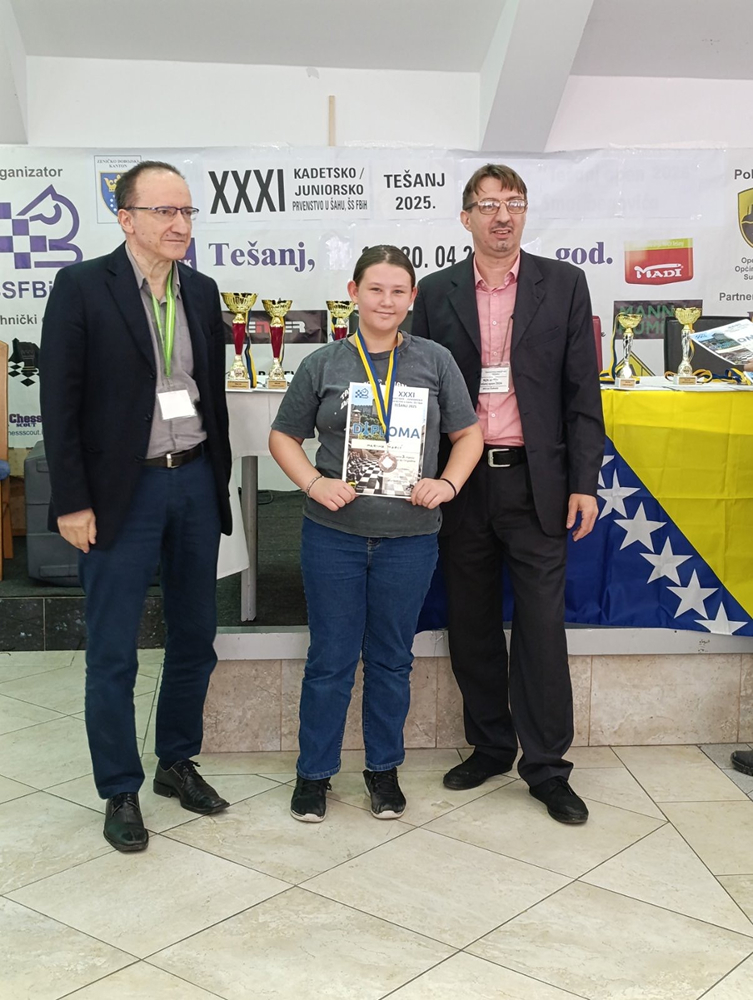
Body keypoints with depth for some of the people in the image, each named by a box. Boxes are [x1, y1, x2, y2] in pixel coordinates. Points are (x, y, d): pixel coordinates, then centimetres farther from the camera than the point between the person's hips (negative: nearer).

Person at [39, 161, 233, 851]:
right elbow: (60, 401, -9)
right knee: (112, 655, 3)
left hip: (196, 483, 5)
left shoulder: (202, 292, 8)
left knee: (195, 638, 14)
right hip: (123, 491, -5)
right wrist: (72, 501, -13)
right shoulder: (82, 287, -7)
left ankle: (178, 762, 32)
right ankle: (121, 790, 19)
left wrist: (219, 479, 10)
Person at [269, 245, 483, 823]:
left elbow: (469, 434, 9)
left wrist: (447, 483, -7)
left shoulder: (434, 361, 4)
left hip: (409, 537, 1)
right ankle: (314, 773, 23)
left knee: (392, 659, 13)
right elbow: (284, 436, 8)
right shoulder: (324, 365, 2)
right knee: (331, 659, 8)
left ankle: (384, 768, 30)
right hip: (334, 535, 0)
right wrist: (314, 483, -9)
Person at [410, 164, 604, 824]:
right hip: (462, 482, 2)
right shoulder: (437, 293, 6)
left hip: (536, 479, -2)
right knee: (472, 623, 10)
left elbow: (582, 391, 2)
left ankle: (546, 766, 13)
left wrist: (584, 482, -4)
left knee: (542, 625, 0)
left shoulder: (563, 284, 4)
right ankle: (490, 746, 27)